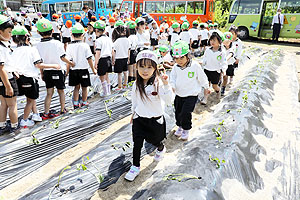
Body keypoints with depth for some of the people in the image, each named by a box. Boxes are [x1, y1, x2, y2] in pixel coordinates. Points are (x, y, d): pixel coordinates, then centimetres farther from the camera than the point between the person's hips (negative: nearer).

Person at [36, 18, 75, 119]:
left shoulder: (38, 45, -5)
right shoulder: (57, 43, -14)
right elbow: (63, 58, -5)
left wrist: (42, 73, 13)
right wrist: (70, 63, 13)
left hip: (46, 71, 3)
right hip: (58, 70, -2)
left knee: (49, 93, 10)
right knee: (61, 91, 15)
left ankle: (46, 113, 6)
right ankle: (62, 109, 26)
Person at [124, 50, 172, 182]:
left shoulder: (158, 83, -21)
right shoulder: (137, 84, -6)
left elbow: (169, 101, -30)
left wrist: (166, 85, -41)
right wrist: (133, 112, 20)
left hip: (155, 119, -3)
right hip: (139, 118, 3)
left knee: (155, 140, 19)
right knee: (137, 143, 4)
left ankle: (161, 149, 55)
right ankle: (135, 167, 24)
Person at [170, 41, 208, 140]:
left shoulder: (195, 66, -18)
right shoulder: (176, 67, -6)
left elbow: (202, 78, -4)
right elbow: (173, 77, 8)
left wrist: (206, 87, 8)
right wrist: (172, 86, -11)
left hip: (191, 95, -5)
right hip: (179, 94, 5)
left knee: (185, 113, -10)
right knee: (178, 112, 14)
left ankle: (186, 129, 16)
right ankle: (180, 126, 40)